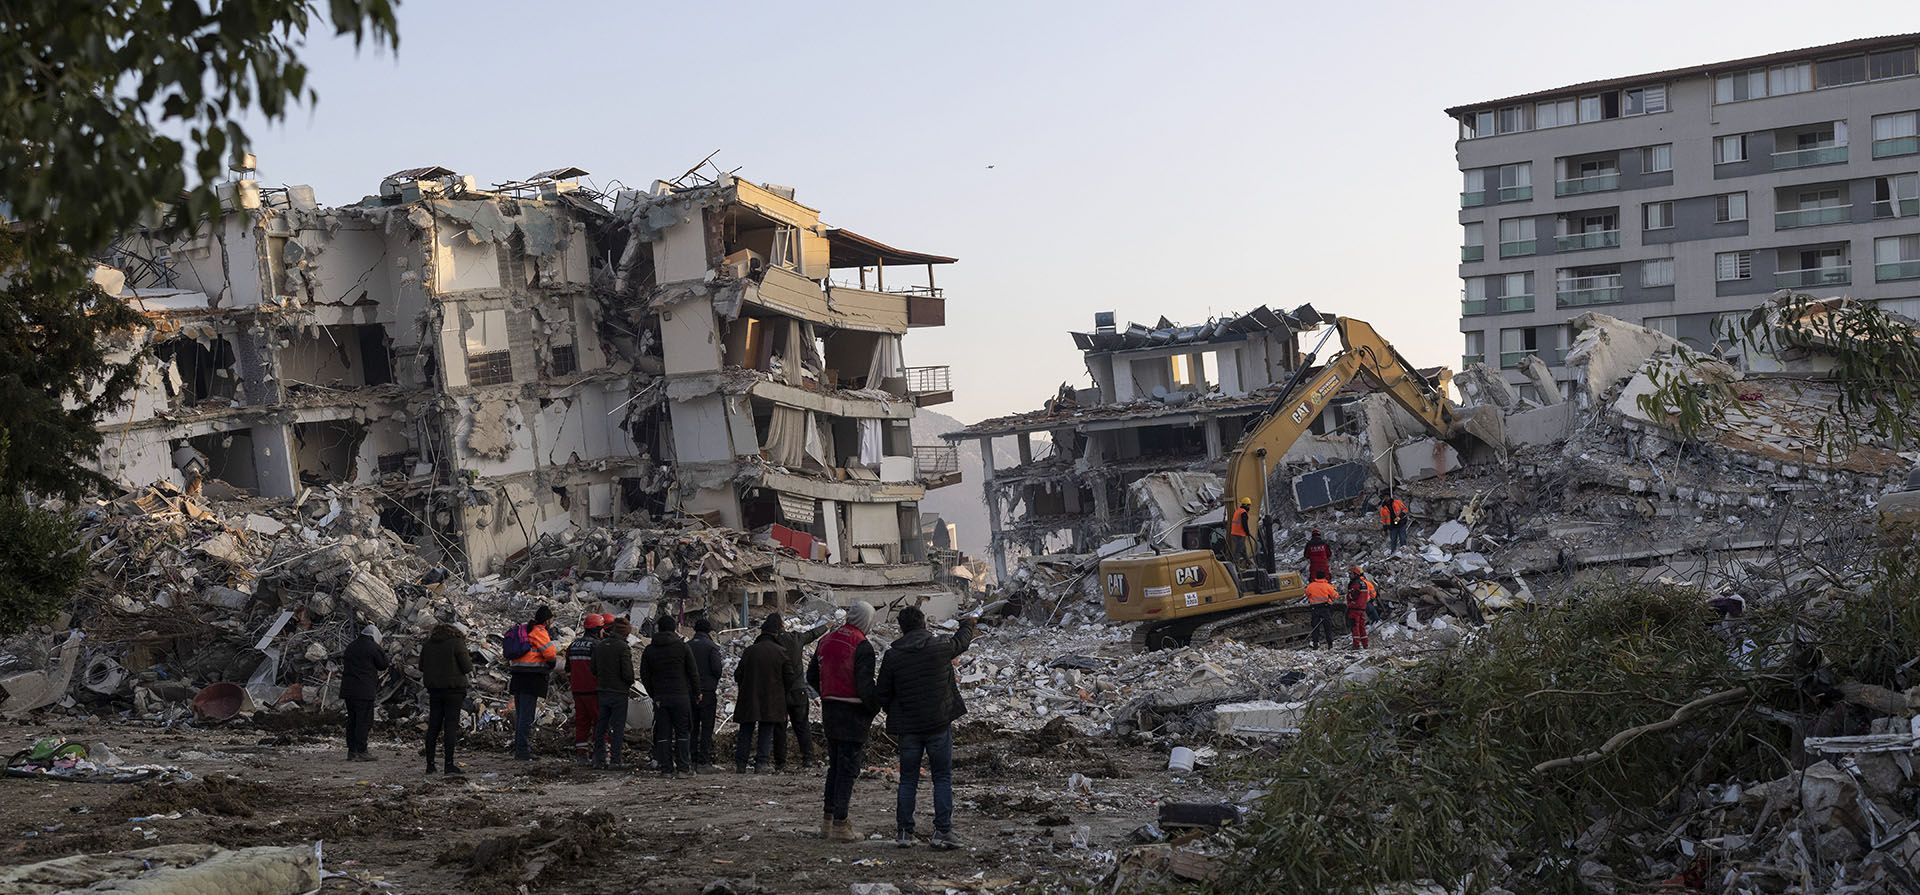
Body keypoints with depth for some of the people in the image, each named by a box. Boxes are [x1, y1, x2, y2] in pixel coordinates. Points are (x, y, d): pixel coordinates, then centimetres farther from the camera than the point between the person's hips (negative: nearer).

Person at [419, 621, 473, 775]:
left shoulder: (428, 644, 9)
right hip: (454, 690, -5)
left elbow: (421, 667, 14)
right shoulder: (457, 643, -10)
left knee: (433, 726, 10)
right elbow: (467, 668, -10)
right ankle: (449, 765, -5)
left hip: (434, 689, 5)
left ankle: (430, 765, 11)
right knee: (451, 726, -3)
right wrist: (469, 659, 9)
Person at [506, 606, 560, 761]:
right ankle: (523, 750, -8)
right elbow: (549, 653, -19)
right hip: (532, 677, -9)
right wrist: (556, 648, 5)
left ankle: (518, 748, 20)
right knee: (527, 714, -8)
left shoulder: (522, 629, 19)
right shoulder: (539, 631, -10)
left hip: (517, 677, 9)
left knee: (520, 713, 15)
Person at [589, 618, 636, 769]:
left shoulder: (599, 645, 6)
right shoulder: (623, 647, -15)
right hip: (619, 692, -6)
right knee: (618, 726, -1)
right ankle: (615, 760, -2)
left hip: (602, 692, 6)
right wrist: (630, 682, 3)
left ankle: (598, 758, 17)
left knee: (601, 724, 14)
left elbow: (594, 670, 10)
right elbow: (627, 672, -16)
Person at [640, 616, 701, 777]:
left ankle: (666, 768, 3)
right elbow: (693, 673, -1)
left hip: (660, 697, 2)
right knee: (683, 732, 4)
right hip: (681, 696, -2)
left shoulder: (649, 650, 5)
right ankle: (684, 766, 1)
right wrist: (697, 692, 11)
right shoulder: (682, 647, -3)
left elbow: (644, 676, 9)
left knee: (663, 733, 5)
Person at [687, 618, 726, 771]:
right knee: (707, 728, 0)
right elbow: (717, 668, -15)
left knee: (692, 728, 11)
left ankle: (691, 760, 11)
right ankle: (703, 762, -3)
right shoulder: (711, 646, -8)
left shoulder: (687, 646, 6)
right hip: (708, 692, -4)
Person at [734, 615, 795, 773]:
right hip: (772, 701, -1)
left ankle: (740, 763, 8)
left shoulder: (750, 650, -2)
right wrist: (781, 693, 14)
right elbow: (789, 678, -3)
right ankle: (761, 763, -2)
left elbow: (738, 675, 2)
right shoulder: (781, 652, -6)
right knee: (766, 734, 5)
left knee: (745, 732, 10)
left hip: (749, 700, 1)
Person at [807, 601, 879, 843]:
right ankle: (840, 825, -1)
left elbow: (812, 677, 16)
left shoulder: (826, 641, 9)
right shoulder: (861, 647, -15)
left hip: (829, 711, 7)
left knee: (834, 766, 17)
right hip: (852, 714, -7)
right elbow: (866, 687, -20)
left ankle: (827, 820, 20)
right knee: (848, 768, -2)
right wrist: (877, 706, -4)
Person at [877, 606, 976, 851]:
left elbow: (882, 694, 1)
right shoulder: (940, 647, -7)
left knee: (908, 780, 11)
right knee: (943, 778, 6)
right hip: (939, 724, -1)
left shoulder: (892, 655, -5)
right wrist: (968, 625, 38)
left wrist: (895, 715, 19)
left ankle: (904, 832, 12)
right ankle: (943, 832, 2)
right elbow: (960, 642, 16)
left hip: (907, 727, 1)